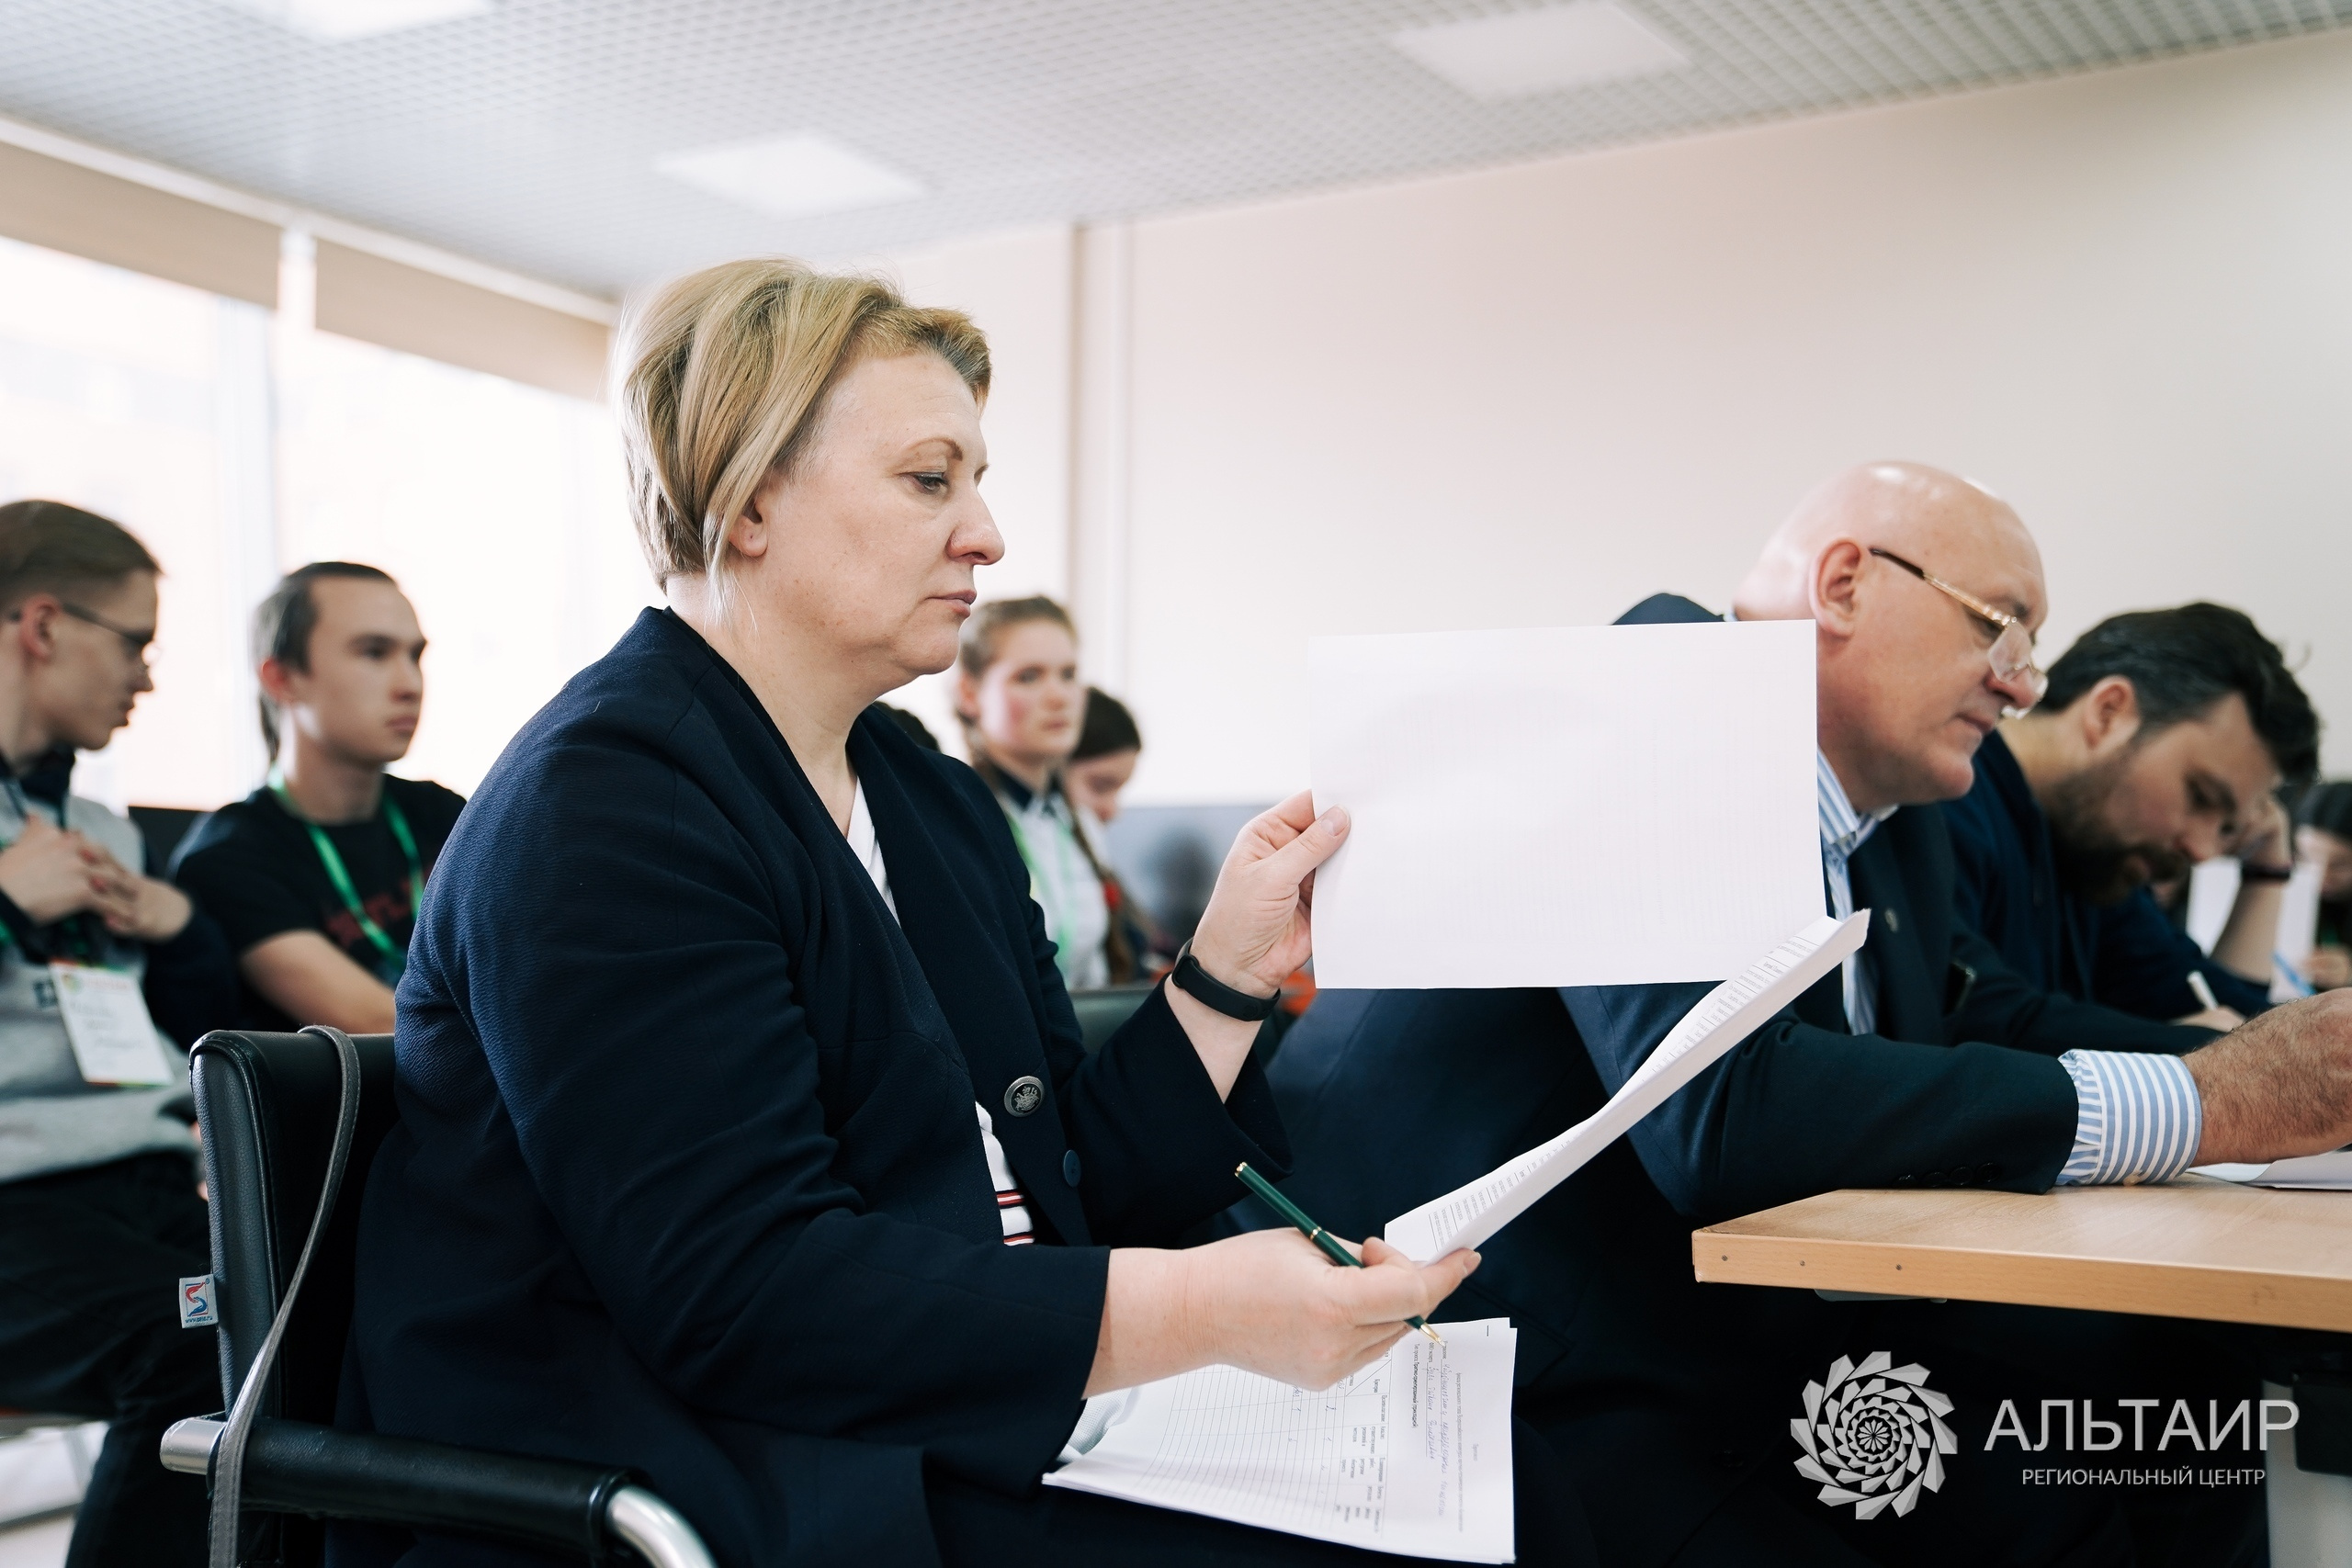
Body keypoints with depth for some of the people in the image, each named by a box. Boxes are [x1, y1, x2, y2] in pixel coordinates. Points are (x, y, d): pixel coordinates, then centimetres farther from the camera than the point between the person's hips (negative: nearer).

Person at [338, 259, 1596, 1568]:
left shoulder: (941, 804, 14)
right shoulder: (603, 799, -14)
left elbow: (1064, 1193, 14)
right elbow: (740, 1289, -23)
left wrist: (1231, 970, 2)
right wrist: (1212, 1306, -28)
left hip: (980, 1434, 8)